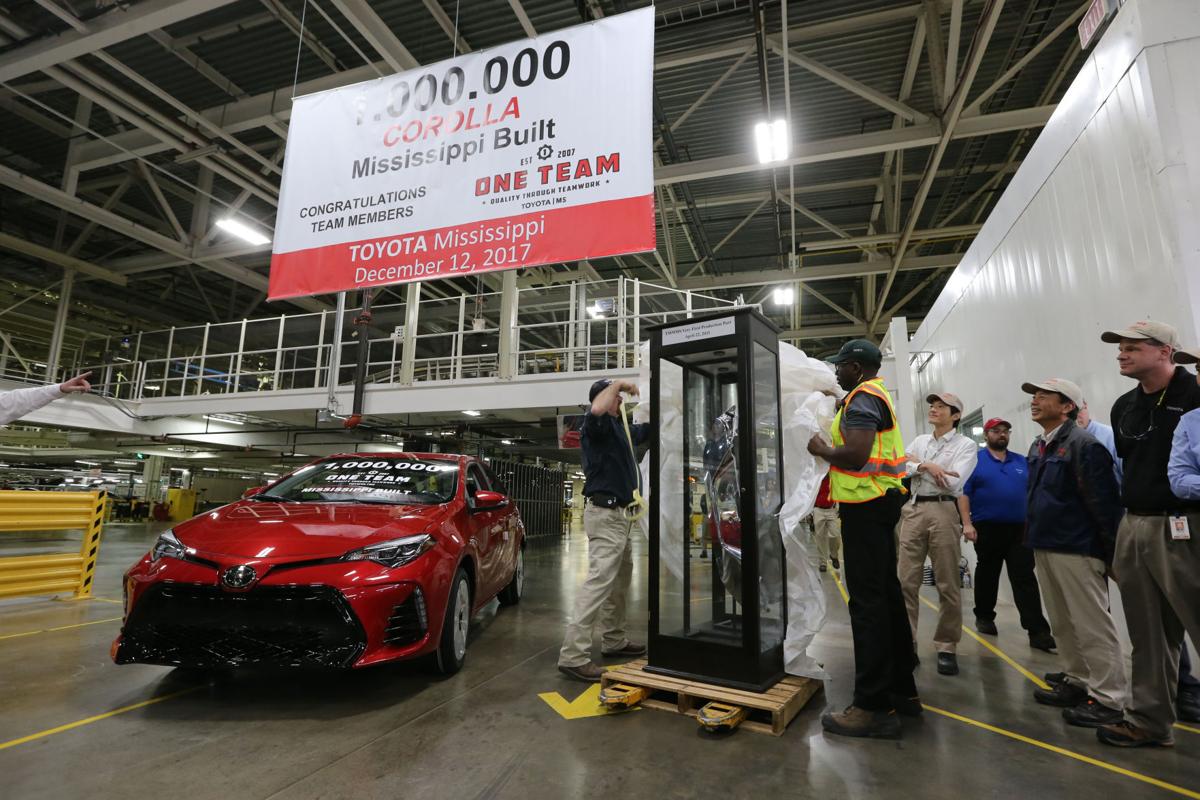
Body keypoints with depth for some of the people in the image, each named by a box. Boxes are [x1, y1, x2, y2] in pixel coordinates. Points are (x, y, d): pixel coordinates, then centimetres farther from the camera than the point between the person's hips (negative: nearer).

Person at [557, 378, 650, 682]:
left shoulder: (621, 427, 16)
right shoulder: (598, 425, -11)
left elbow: (648, 429, 31)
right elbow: (597, 410, -36)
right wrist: (617, 384, -20)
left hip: (619, 514, 10)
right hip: (605, 513, -10)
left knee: (620, 581, 18)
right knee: (600, 580, -16)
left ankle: (614, 640, 30)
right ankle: (573, 655, -15)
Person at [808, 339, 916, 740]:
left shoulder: (862, 398, -13)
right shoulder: (879, 396, 18)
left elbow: (856, 455, -26)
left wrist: (822, 450, -9)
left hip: (865, 506, -11)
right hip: (881, 501, 11)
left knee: (867, 601, -7)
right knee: (887, 594, 16)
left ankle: (873, 707, -1)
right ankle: (902, 691, 27)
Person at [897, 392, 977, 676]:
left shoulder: (966, 445, 1)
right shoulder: (919, 441, 16)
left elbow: (953, 482, -13)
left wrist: (919, 464, -6)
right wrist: (927, 466, -14)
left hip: (943, 510, -4)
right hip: (913, 509, 4)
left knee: (947, 585, 2)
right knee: (906, 582, 3)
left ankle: (947, 648, 13)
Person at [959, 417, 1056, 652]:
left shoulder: (1022, 462, 12)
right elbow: (964, 493, -7)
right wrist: (967, 523, -14)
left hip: (1020, 529, 3)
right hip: (987, 528, -3)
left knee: (1025, 579, -2)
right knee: (987, 575, 11)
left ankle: (1038, 631, -3)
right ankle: (984, 617, 26)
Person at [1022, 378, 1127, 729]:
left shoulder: (1083, 444, -14)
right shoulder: (1038, 447, 12)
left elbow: (1105, 502, -16)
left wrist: (1112, 554, -16)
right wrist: (1033, 537, 19)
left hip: (1076, 549, -9)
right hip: (1044, 547, 9)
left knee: (1092, 624, 1)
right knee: (1062, 623, 17)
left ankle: (1107, 698, 12)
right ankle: (1078, 681, 29)